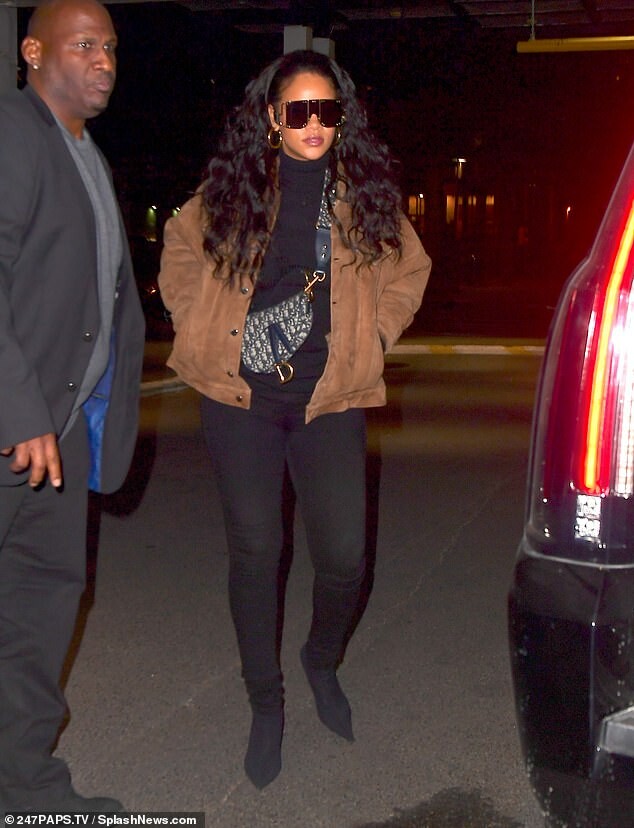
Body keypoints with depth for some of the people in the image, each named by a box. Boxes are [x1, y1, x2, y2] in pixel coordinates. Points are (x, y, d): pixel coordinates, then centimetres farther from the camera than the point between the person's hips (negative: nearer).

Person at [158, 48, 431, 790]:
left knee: (344, 559, -2)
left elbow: (408, 270, 16)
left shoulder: (363, 191, 2)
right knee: (254, 553, 5)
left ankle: (322, 662, 32)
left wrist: (372, 338, 6)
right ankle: (265, 706, 25)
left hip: (328, 401, 1)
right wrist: (202, 329, 6)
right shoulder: (234, 186, 1)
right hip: (241, 398, 0)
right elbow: (180, 251, 16)